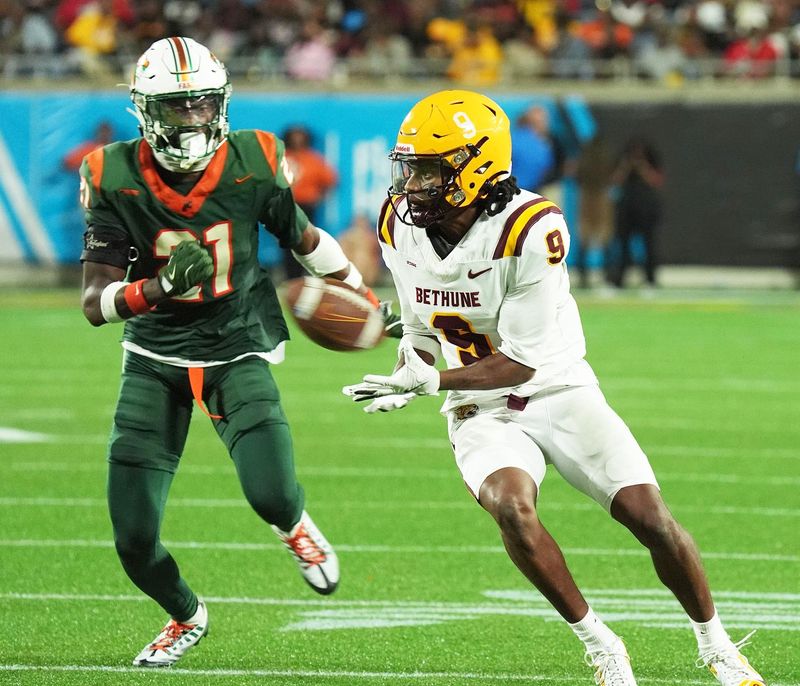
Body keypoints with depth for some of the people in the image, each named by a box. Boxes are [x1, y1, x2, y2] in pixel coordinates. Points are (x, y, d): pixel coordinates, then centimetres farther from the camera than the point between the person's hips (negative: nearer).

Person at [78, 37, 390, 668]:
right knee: (135, 540, -3)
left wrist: (365, 297, 19)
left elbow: (304, 238, 7)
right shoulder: (116, 180, -15)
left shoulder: (252, 165, -13)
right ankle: (186, 617, 31)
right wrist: (161, 287, -36)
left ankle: (296, 527, 17)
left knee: (272, 495, -24)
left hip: (237, 351, -1)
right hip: (155, 358, 1)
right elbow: (95, 301, -17)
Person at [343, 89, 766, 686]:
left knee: (650, 517, -11)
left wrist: (431, 381, -32)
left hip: (555, 391, -3)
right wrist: (406, 379, -13)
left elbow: (523, 360, -23)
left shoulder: (530, 230, -25)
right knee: (511, 507, -28)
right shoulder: (401, 228, -6)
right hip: (480, 410, 3)